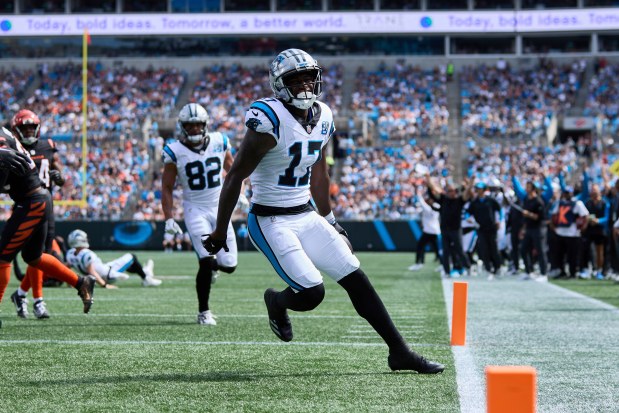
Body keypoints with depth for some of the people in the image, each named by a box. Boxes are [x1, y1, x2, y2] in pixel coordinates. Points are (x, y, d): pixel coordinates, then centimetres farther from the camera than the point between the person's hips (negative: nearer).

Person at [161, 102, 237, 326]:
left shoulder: (219, 142, -1)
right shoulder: (175, 152, -8)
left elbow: (232, 169, 17)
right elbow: (167, 188, -2)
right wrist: (168, 218, -9)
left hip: (220, 208, 3)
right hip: (195, 211, -3)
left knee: (229, 265, -1)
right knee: (207, 262, -17)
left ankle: (210, 265, 37)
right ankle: (204, 312, 0)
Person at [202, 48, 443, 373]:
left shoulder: (322, 118, 4)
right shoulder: (270, 120, -20)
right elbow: (235, 177, -15)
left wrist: (328, 220, 24)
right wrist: (220, 232, -11)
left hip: (307, 216, 7)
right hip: (271, 222, -7)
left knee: (357, 281, 1)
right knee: (312, 293, -17)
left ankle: (400, 352, 7)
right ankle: (277, 302, 19)